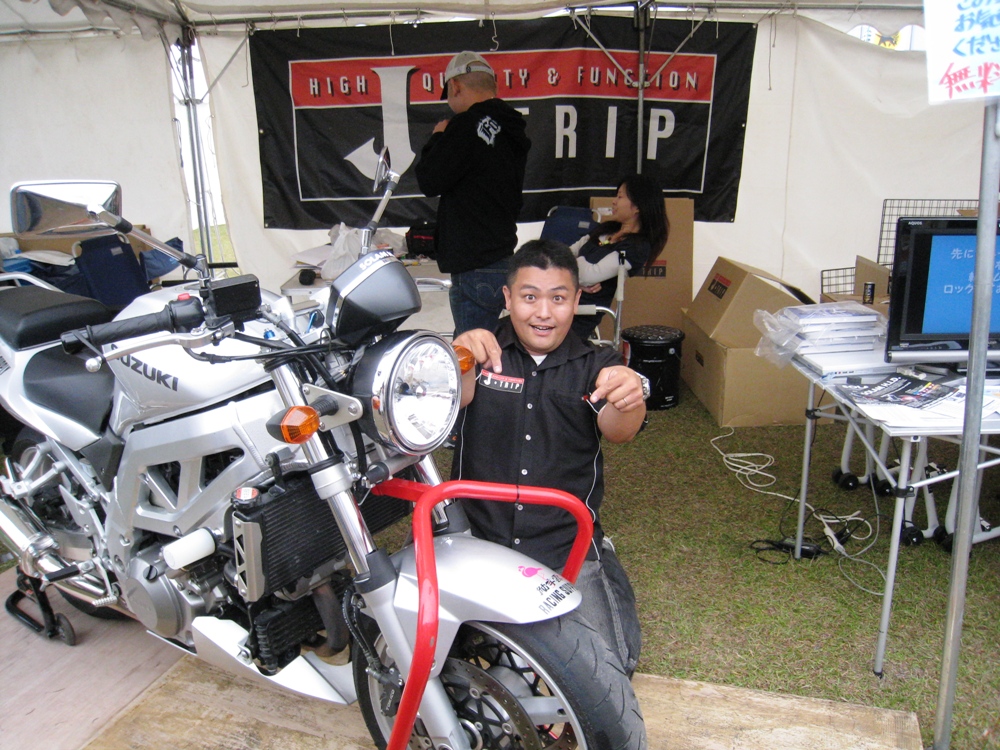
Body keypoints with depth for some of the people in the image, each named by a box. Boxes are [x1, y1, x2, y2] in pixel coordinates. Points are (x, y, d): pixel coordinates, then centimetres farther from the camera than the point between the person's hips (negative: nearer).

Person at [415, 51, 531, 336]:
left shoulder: (469, 124, -14)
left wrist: (438, 137, 3)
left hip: (477, 269, -10)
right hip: (502, 257, 10)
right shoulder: (510, 127, 14)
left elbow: (430, 181, -12)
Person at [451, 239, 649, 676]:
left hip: (568, 549, 1)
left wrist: (629, 401, -39)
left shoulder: (596, 366, 4)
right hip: (476, 539, 0)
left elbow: (617, 431, -14)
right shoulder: (482, 353, 3)